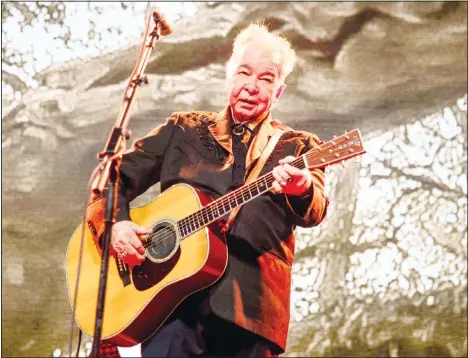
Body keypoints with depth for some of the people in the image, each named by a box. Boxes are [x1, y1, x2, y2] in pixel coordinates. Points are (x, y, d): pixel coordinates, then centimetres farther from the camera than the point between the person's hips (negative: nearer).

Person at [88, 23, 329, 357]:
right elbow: (116, 176, 14)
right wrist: (115, 223, -6)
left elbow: (315, 211, -8)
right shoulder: (184, 128, 15)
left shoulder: (298, 147, 10)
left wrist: (301, 189, -31)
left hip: (248, 304, 0)